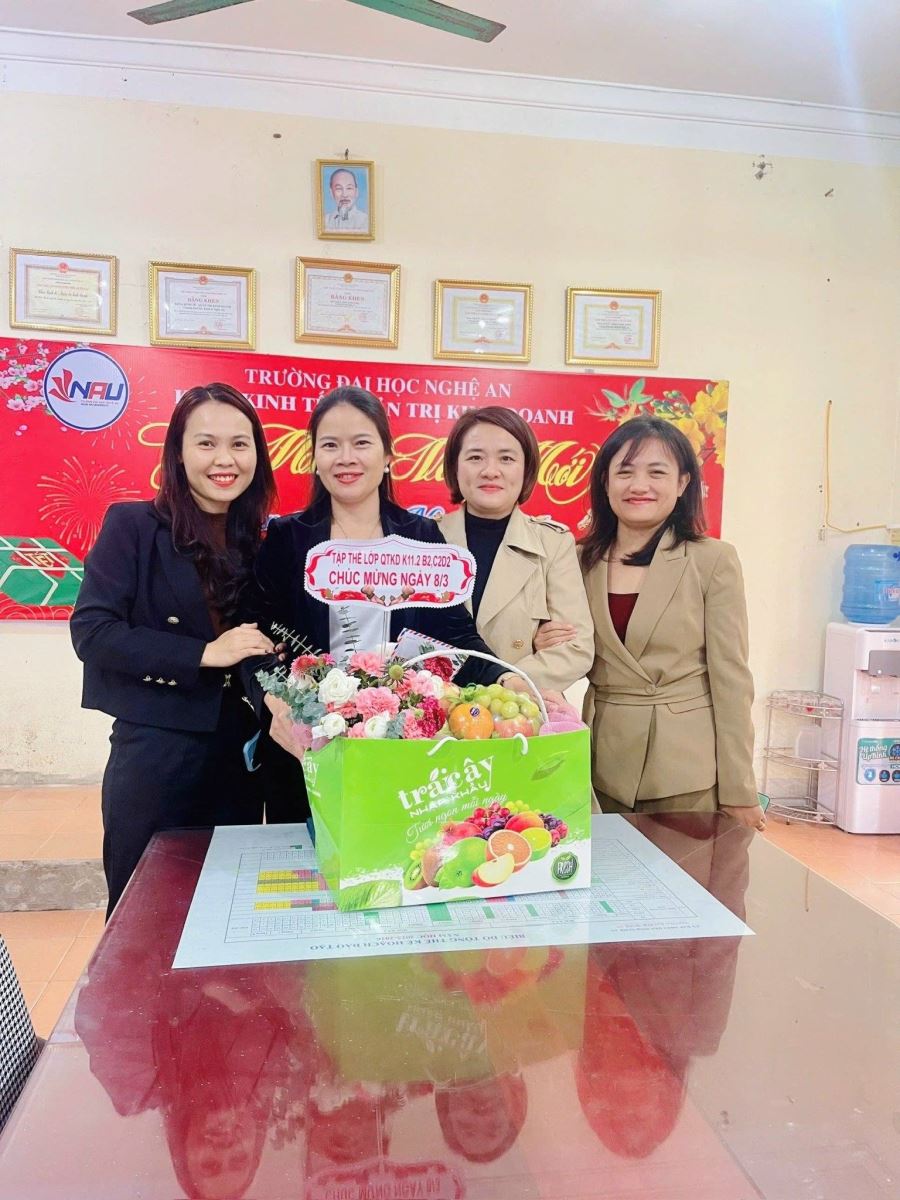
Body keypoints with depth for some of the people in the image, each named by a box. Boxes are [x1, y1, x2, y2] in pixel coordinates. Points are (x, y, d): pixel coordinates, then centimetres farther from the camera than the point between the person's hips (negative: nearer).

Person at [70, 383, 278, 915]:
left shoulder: (261, 541, 7)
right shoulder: (133, 525, -5)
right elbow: (92, 632, -12)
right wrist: (203, 654, -19)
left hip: (239, 753, 4)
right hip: (155, 752, -4)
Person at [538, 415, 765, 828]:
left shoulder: (712, 560, -6)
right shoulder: (583, 560, 4)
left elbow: (730, 676, -6)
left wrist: (739, 791, -6)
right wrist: (545, 643, -10)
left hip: (688, 774, -3)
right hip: (604, 768, 3)